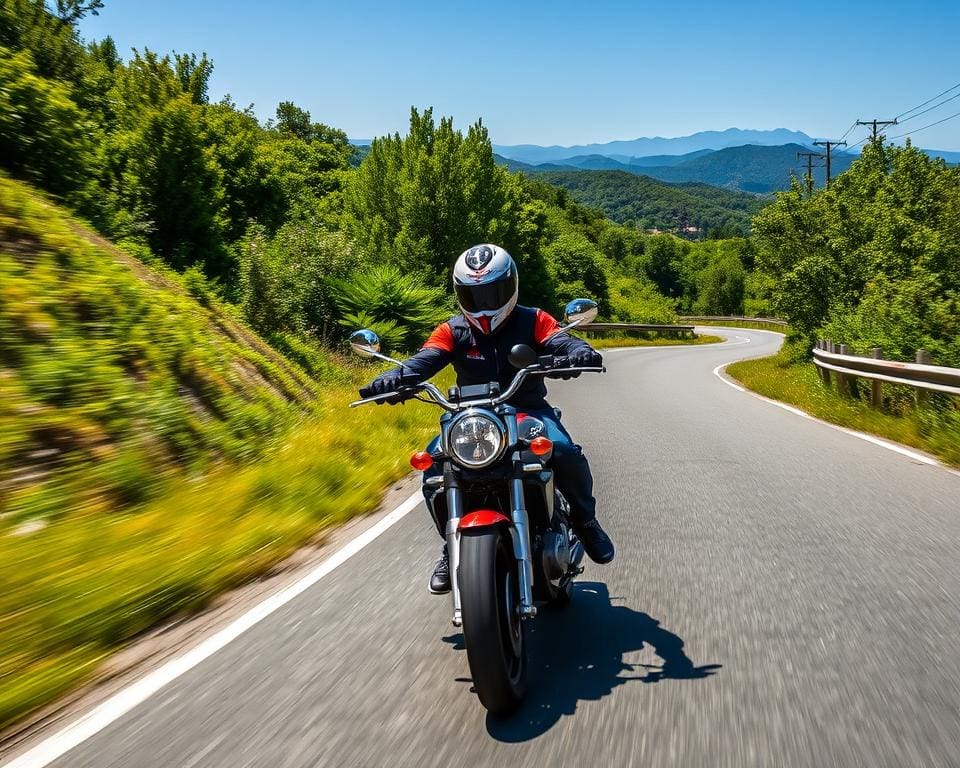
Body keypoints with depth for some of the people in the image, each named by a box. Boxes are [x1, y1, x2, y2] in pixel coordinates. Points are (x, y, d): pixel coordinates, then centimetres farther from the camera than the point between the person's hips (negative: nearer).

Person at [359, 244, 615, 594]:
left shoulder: (532, 321, 1)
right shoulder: (452, 331, 2)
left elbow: (558, 340, -17)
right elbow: (426, 359, -14)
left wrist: (579, 351, -43)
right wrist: (393, 378, -36)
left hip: (528, 411, -1)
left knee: (564, 451, -30)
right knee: (432, 467, -22)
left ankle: (584, 520, 1)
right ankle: (453, 545, 2)